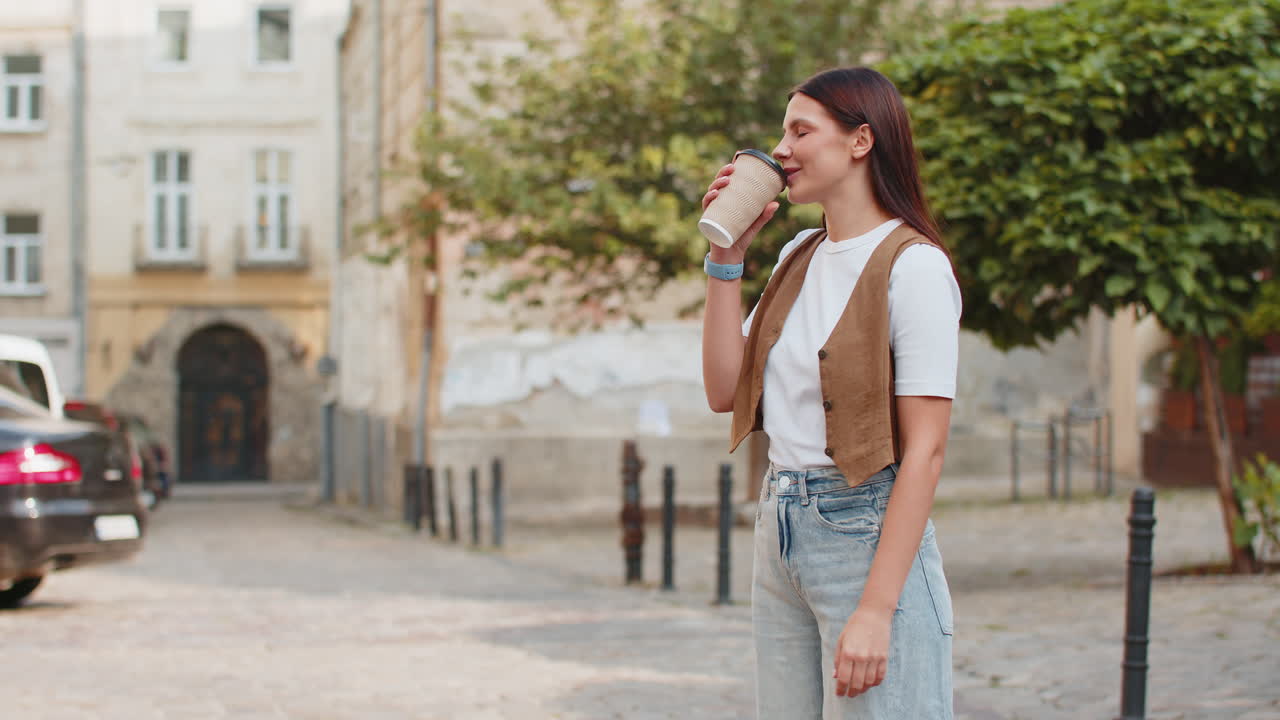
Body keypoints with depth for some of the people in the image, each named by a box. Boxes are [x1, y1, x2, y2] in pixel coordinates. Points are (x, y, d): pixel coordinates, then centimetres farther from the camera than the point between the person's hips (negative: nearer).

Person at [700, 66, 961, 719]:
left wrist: (875, 610, -22)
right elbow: (725, 391, 10)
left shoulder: (913, 266, -12)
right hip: (779, 535, 7)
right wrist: (725, 256, 4)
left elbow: (924, 450, -16)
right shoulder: (798, 258, 12)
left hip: (867, 536, -7)